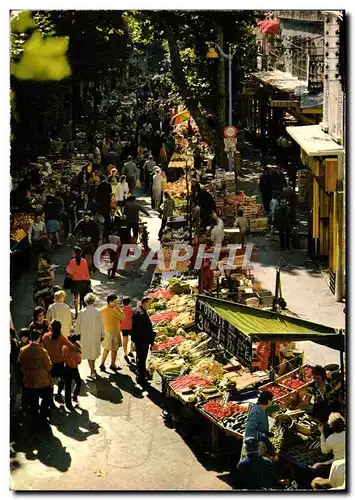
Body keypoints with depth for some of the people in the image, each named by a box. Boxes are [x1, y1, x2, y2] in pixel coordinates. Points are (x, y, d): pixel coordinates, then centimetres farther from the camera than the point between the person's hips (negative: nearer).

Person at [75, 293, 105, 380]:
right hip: (96, 336, 0)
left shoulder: (81, 312, -10)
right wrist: (102, 335, 10)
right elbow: (102, 325, -4)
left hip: (85, 336, 0)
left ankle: (92, 371, 8)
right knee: (94, 353, 19)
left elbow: (77, 325, -2)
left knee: (89, 354, 10)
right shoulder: (98, 312, -11)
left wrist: (77, 334, 14)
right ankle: (93, 368, 28)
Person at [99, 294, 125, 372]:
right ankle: (113, 365, 17)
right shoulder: (114, 310, -22)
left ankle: (102, 364, 14)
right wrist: (118, 308, -10)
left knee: (106, 348, 18)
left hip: (106, 332, 7)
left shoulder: (102, 309, 0)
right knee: (114, 349, 8)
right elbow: (122, 317, -13)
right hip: (114, 332, -7)